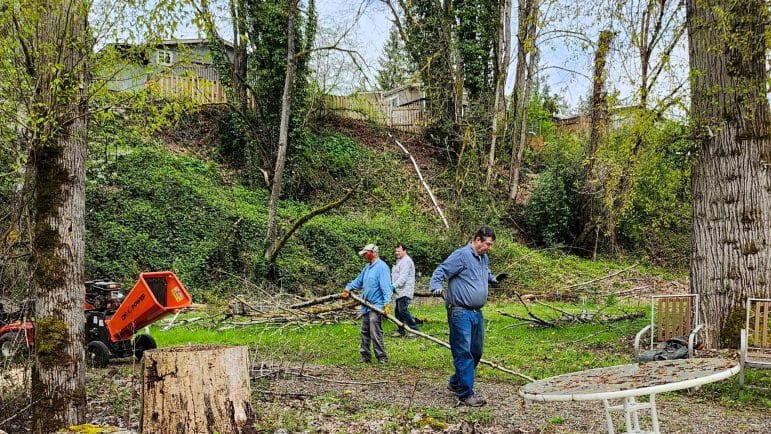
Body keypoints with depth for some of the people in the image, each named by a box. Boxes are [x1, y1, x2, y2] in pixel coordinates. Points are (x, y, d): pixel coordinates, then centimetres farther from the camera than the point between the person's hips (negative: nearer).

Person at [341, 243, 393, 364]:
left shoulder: (382, 267, -12)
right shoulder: (367, 267, 17)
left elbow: (386, 286, -20)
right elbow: (358, 281, 25)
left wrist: (387, 303, -27)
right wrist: (348, 289, 12)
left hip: (376, 305, -9)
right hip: (366, 305, 9)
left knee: (375, 333, -12)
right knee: (365, 332, 13)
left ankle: (382, 357, -7)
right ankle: (365, 356, 20)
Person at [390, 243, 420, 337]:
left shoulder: (406, 261, -12)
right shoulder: (400, 261, 22)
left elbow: (403, 277, -21)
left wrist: (394, 286, -25)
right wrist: (394, 287, 18)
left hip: (404, 291, -11)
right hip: (400, 292, 11)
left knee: (403, 310, -14)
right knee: (398, 311, 11)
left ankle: (414, 329, -9)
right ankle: (401, 331, 17)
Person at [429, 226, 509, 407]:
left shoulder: (484, 258, 15)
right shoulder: (461, 255, -13)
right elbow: (439, 272, -13)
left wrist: (495, 279, 15)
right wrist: (436, 287, -30)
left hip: (477, 313, 9)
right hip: (461, 312, -9)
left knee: (476, 352, 16)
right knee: (464, 353, -7)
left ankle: (456, 383, 32)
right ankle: (466, 394, -3)